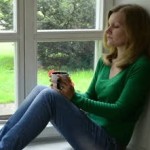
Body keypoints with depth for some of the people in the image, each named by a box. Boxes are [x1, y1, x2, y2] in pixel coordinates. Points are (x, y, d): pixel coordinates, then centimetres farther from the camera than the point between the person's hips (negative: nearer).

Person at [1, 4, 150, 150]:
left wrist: (75, 97, -18)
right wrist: (68, 92, -8)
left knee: (49, 96, -24)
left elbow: (120, 111, -16)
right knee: (40, 90, -10)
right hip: (90, 128, 7)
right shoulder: (105, 61, 11)